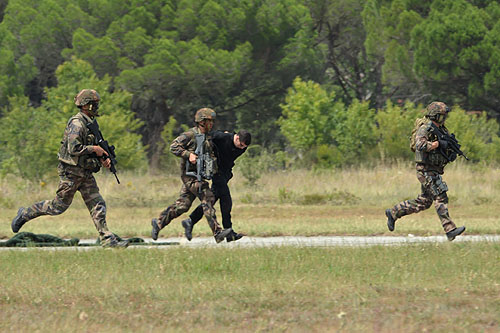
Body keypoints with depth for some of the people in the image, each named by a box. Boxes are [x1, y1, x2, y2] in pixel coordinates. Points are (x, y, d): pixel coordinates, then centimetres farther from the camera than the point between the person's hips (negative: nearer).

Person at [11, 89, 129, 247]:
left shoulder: (90, 123, 12)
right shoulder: (76, 124, -18)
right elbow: (74, 149, -26)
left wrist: (102, 159, 7)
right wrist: (94, 149, -18)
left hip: (85, 173, 9)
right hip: (71, 172, -9)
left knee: (98, 205, 1)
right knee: (59, 206, 2)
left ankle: (107, 238, -1)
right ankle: (25, 214, 19)